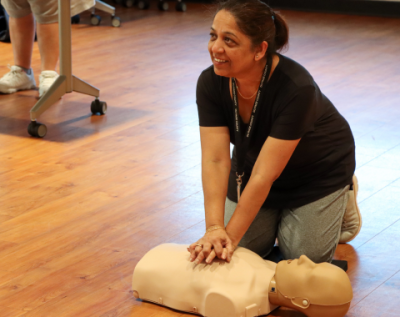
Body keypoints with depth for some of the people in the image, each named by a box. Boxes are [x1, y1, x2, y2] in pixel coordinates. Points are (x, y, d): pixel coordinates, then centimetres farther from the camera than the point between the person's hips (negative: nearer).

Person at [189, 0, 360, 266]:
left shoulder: (296, 89, -39)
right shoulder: (210, 82, -24)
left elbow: (264, 175, -38)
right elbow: (215, 160, -29)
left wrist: (231, 236, -41)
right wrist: (214, 229, -41)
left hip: (318, 168, -4)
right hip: (253, 160, 4)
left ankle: (342, 197, 19)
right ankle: (279, 213, 25)